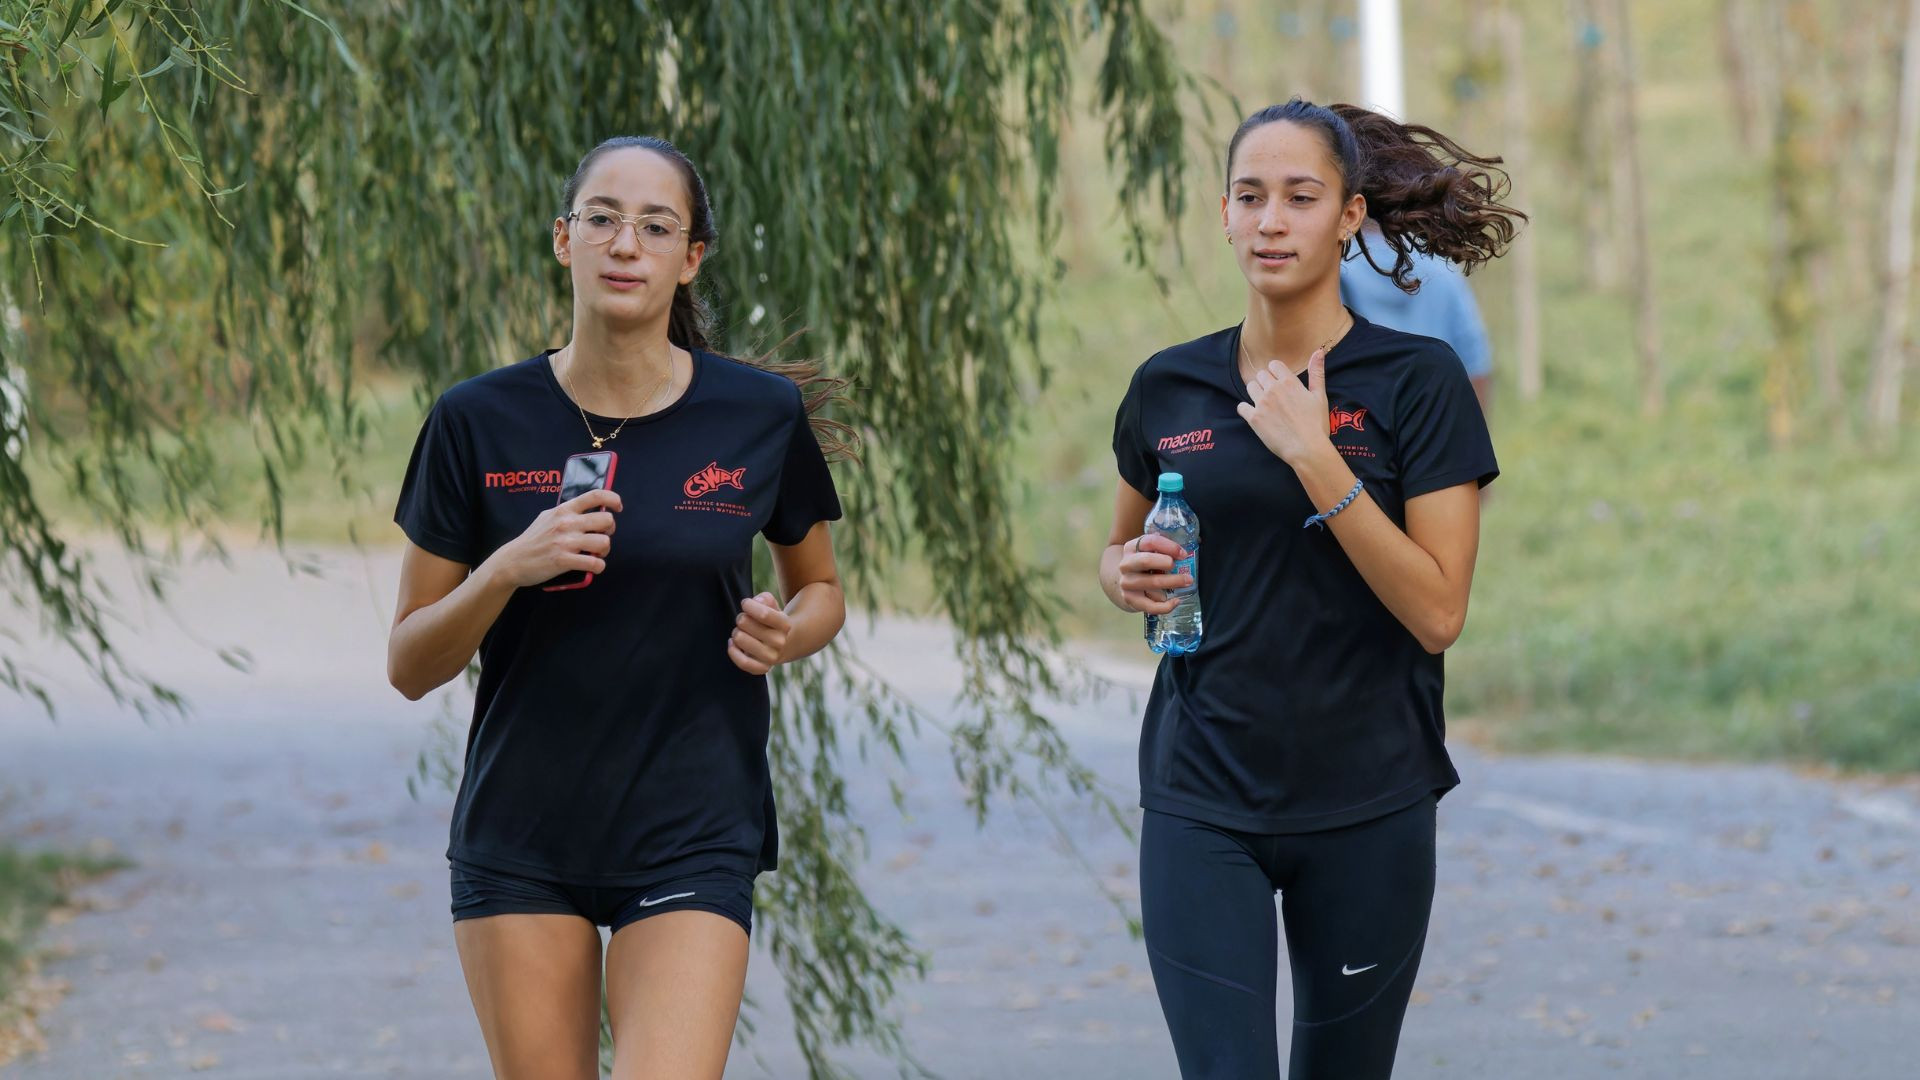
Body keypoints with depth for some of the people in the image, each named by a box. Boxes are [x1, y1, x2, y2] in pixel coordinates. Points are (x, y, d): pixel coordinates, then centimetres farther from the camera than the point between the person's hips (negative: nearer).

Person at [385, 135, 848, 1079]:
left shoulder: (761, 416, -1)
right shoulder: (478, 423, -2)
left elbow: (821, 589, 16)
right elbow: (410, 666, 1)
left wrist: (787, 633, -7)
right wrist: (508, 570, -17)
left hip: (691, 839, -1)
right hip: (517, 842, 1)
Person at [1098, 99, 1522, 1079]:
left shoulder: (1417, 381, -5)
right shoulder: (1168, 388, 5)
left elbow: (1437, 614, -12)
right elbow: (1120, 549, 22)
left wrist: (1315, 459, -18)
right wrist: (1126, 576, -1)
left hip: (1367, 806, -1)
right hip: (1203, 804, 1)